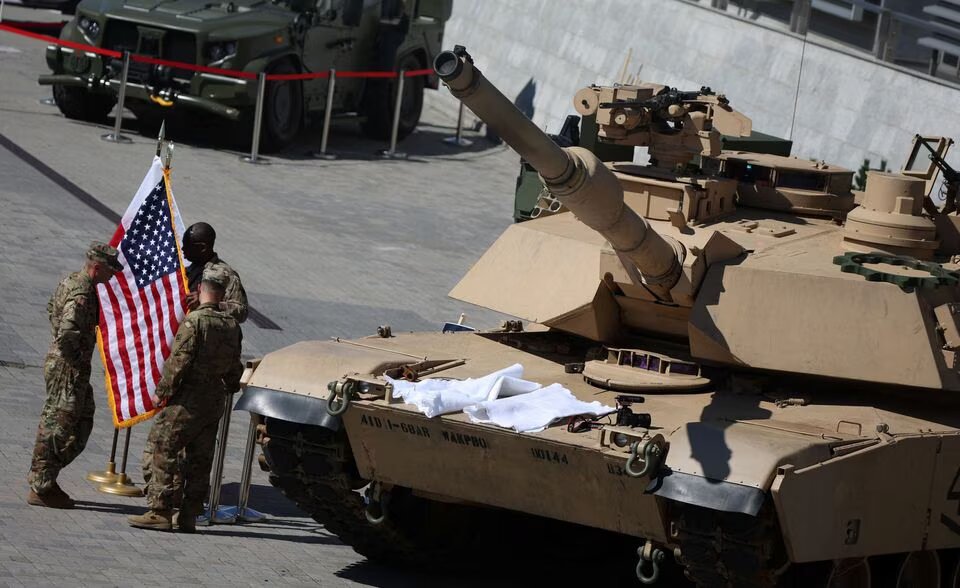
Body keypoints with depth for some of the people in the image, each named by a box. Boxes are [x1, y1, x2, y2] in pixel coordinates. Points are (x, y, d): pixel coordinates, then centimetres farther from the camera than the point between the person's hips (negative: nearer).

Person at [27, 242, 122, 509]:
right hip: (68, 369, -10)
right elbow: (67, 333, -33)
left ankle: (42, 476, 21)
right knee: (58, 427, -3)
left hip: (61, 361, 10)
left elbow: (51, 308, 27)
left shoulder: (70, 281, 10)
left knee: (82, 423, 16)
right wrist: (74, 358, -17)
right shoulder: (82, 295, -23)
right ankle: (41, 488, 4)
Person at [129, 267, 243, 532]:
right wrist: (231, 388, 31)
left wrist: (162, 391, -7)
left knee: (165, 454, -2)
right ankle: (188, 517, 12)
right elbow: (234, 367, 14)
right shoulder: (232, 326, 6)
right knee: (199, 461, 10)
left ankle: (160, 512, -5)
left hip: (186, 401, -7)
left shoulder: (194, 321, -15)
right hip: (214, 403, 7)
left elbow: (179, 361, -17)